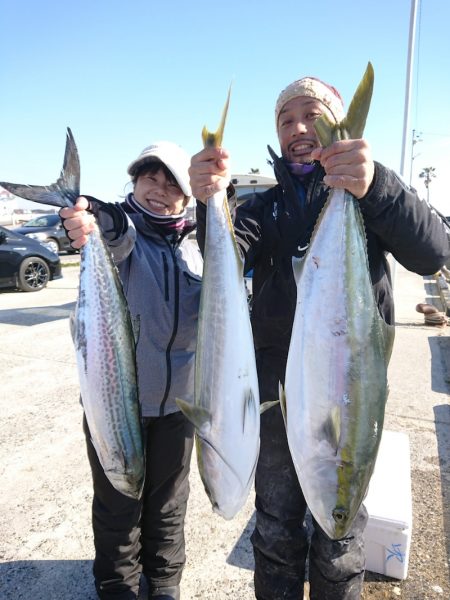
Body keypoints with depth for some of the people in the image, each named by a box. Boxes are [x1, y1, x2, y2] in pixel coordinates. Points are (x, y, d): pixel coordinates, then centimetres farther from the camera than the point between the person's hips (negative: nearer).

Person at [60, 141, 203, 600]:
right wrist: (94, 220, -55)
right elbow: (117, 234, -33)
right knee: (117, 503, 14)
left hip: (177, 398, 3)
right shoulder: (118, 227, -8)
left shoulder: (195, 248, 3)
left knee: (168, 501, 20)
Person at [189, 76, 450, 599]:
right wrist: (213, 202, -32)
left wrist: (376, 187, -36)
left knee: (339, 536, 13)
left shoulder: (375, 194, 2)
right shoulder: (266, 206, 8)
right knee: (275, 530, 16)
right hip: (277, 390, 2)